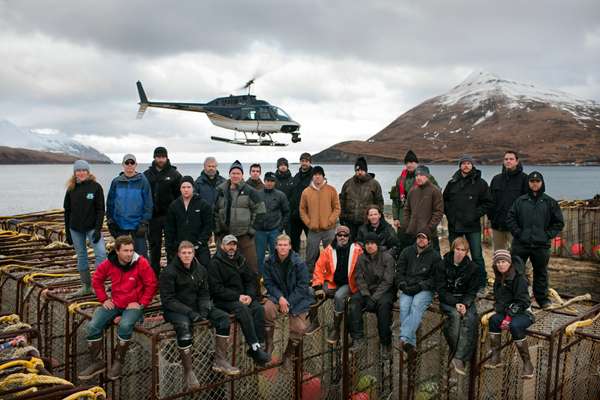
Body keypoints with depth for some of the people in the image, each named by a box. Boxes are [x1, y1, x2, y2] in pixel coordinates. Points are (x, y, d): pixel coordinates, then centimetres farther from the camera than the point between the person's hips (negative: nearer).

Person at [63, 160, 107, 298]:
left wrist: (98, 229, -14)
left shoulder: (96, 187, -4)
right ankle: (86, 287, 19)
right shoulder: (71, 189, 4)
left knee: (101, 253, -14)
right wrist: (67, 232, 6)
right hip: (76, 229, 3)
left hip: (92, 227, -3)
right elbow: (67, 211, 9)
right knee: (81, 256, 9)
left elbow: (101, 209, -6)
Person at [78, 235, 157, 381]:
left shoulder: (141, 263, -16)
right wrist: (104, 299, 5)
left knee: (125, 326, -31)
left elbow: (151, 284, -9)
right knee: (93, 326, -10)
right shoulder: (109, 263, -5)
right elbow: (96, 280, 12)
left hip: (133, 305, -4)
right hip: (115, 303, 5)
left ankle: (118, 362, -9)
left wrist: (141, 303, -12)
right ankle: (96, 362, 9)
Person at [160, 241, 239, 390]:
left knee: (223, 317, -12)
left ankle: (220, 361, -7)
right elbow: (167, 299, -14)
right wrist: (189, 312, -24)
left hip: (195, 306, 6)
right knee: (184, 326, -37)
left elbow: (204, 294, 11)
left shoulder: (200, 270, 7)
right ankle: (188, 372, -25)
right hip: (174, 310, -6)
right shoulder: (169, 272, -10)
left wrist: (204, 309, -10)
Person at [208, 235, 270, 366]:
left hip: (242, 297, 5)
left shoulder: (240, 260, 16)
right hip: (223, 300, -5)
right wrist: (237, 297, -18)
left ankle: (256, 348, -23)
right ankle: (255, 346, -31)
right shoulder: (214, 263, -3)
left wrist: (250, 295, -8)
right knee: (243, 309, -33)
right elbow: (217, 289, -11)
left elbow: (252, 280, 12)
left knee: (258, 308, -23)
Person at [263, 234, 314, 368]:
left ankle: (288, 354, 15)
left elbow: (302, 286, -11)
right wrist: (280, 297, -18)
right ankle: (268, 345, -11)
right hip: (278, 295, 2)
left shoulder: (299, 263, -13)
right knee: (267, 309, -30)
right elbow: (269, 283, -1)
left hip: (297, 298, -1)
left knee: (299, 328, -15)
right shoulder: (270, 262, -4)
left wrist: (289, 303, -17)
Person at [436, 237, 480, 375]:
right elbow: (441, 289, -6)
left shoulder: (473, 268, 4)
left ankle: (459, 358, -33)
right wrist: (455, 303, -19)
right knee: (455, 315, -33)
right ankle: (455, 351, -23)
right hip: (447, 301, -1)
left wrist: (465, 304, -17)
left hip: (466, 300, 1)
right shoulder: (442, 265, -2)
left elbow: (473, 290, 3)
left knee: (470, 318, -29)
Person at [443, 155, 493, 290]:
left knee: (477, 256, -1)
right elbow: (445, 201, 17)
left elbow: (488, 203, 1)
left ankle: (481, 283, 12)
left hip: (473, 226, -3)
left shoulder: (480, 183, 0)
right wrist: (449, 213, 3)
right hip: (454, 226, 3)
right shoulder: (452, 183, 8)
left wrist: (476, 214, -10)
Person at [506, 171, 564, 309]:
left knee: (541, 272, 11)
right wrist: (518, 232, -5)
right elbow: (510, 218, 4)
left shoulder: (550, 202, 4)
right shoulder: (520, 201, 3)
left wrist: (548, 235, -3)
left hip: (541, 245, 0)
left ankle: (542, 298, 24)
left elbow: (559, 222, 7)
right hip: (520, 244, 0)